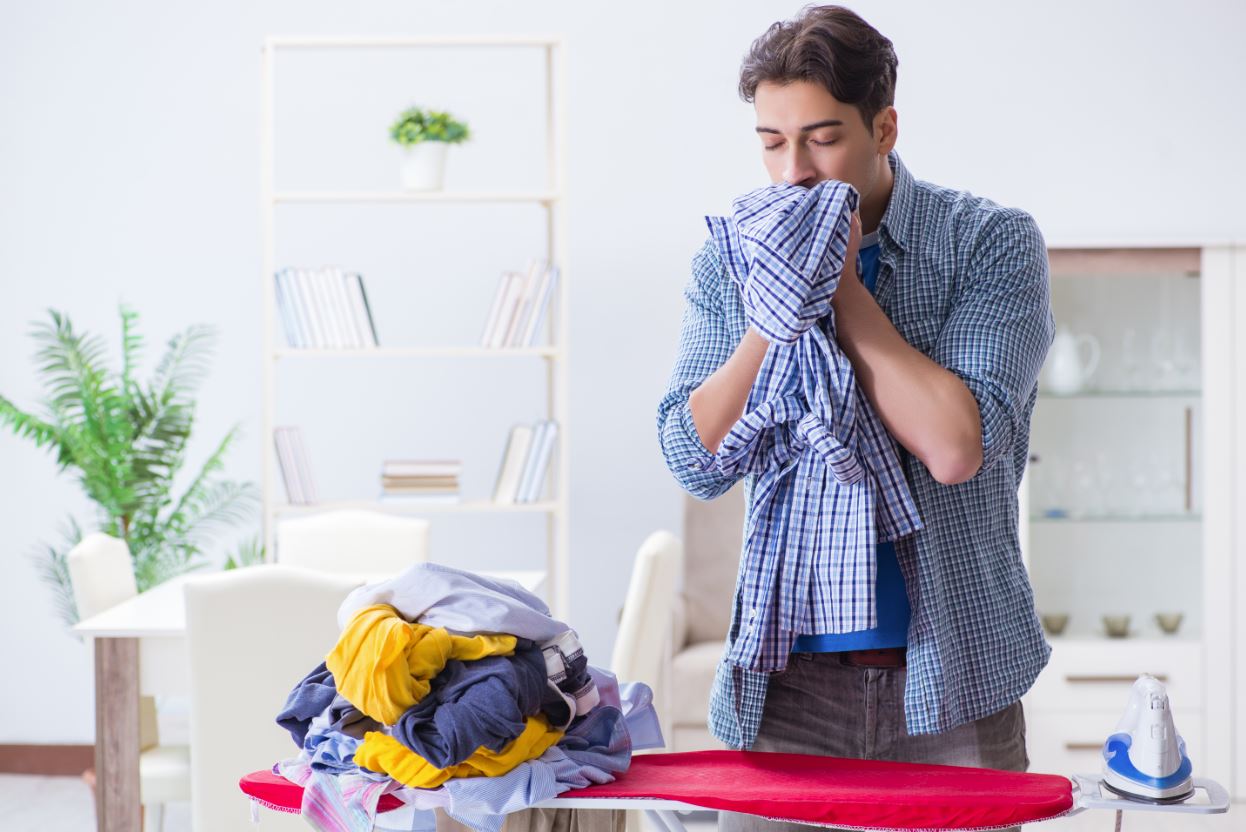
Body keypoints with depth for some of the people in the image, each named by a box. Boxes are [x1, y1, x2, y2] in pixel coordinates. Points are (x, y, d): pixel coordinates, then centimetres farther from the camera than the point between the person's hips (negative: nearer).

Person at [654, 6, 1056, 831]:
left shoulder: (992, 242, -5)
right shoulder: (730, 260, 3)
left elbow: (955, 446, -18)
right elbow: (696, 462, -5)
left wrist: (842, 284, -14)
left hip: (949, 676, -1)